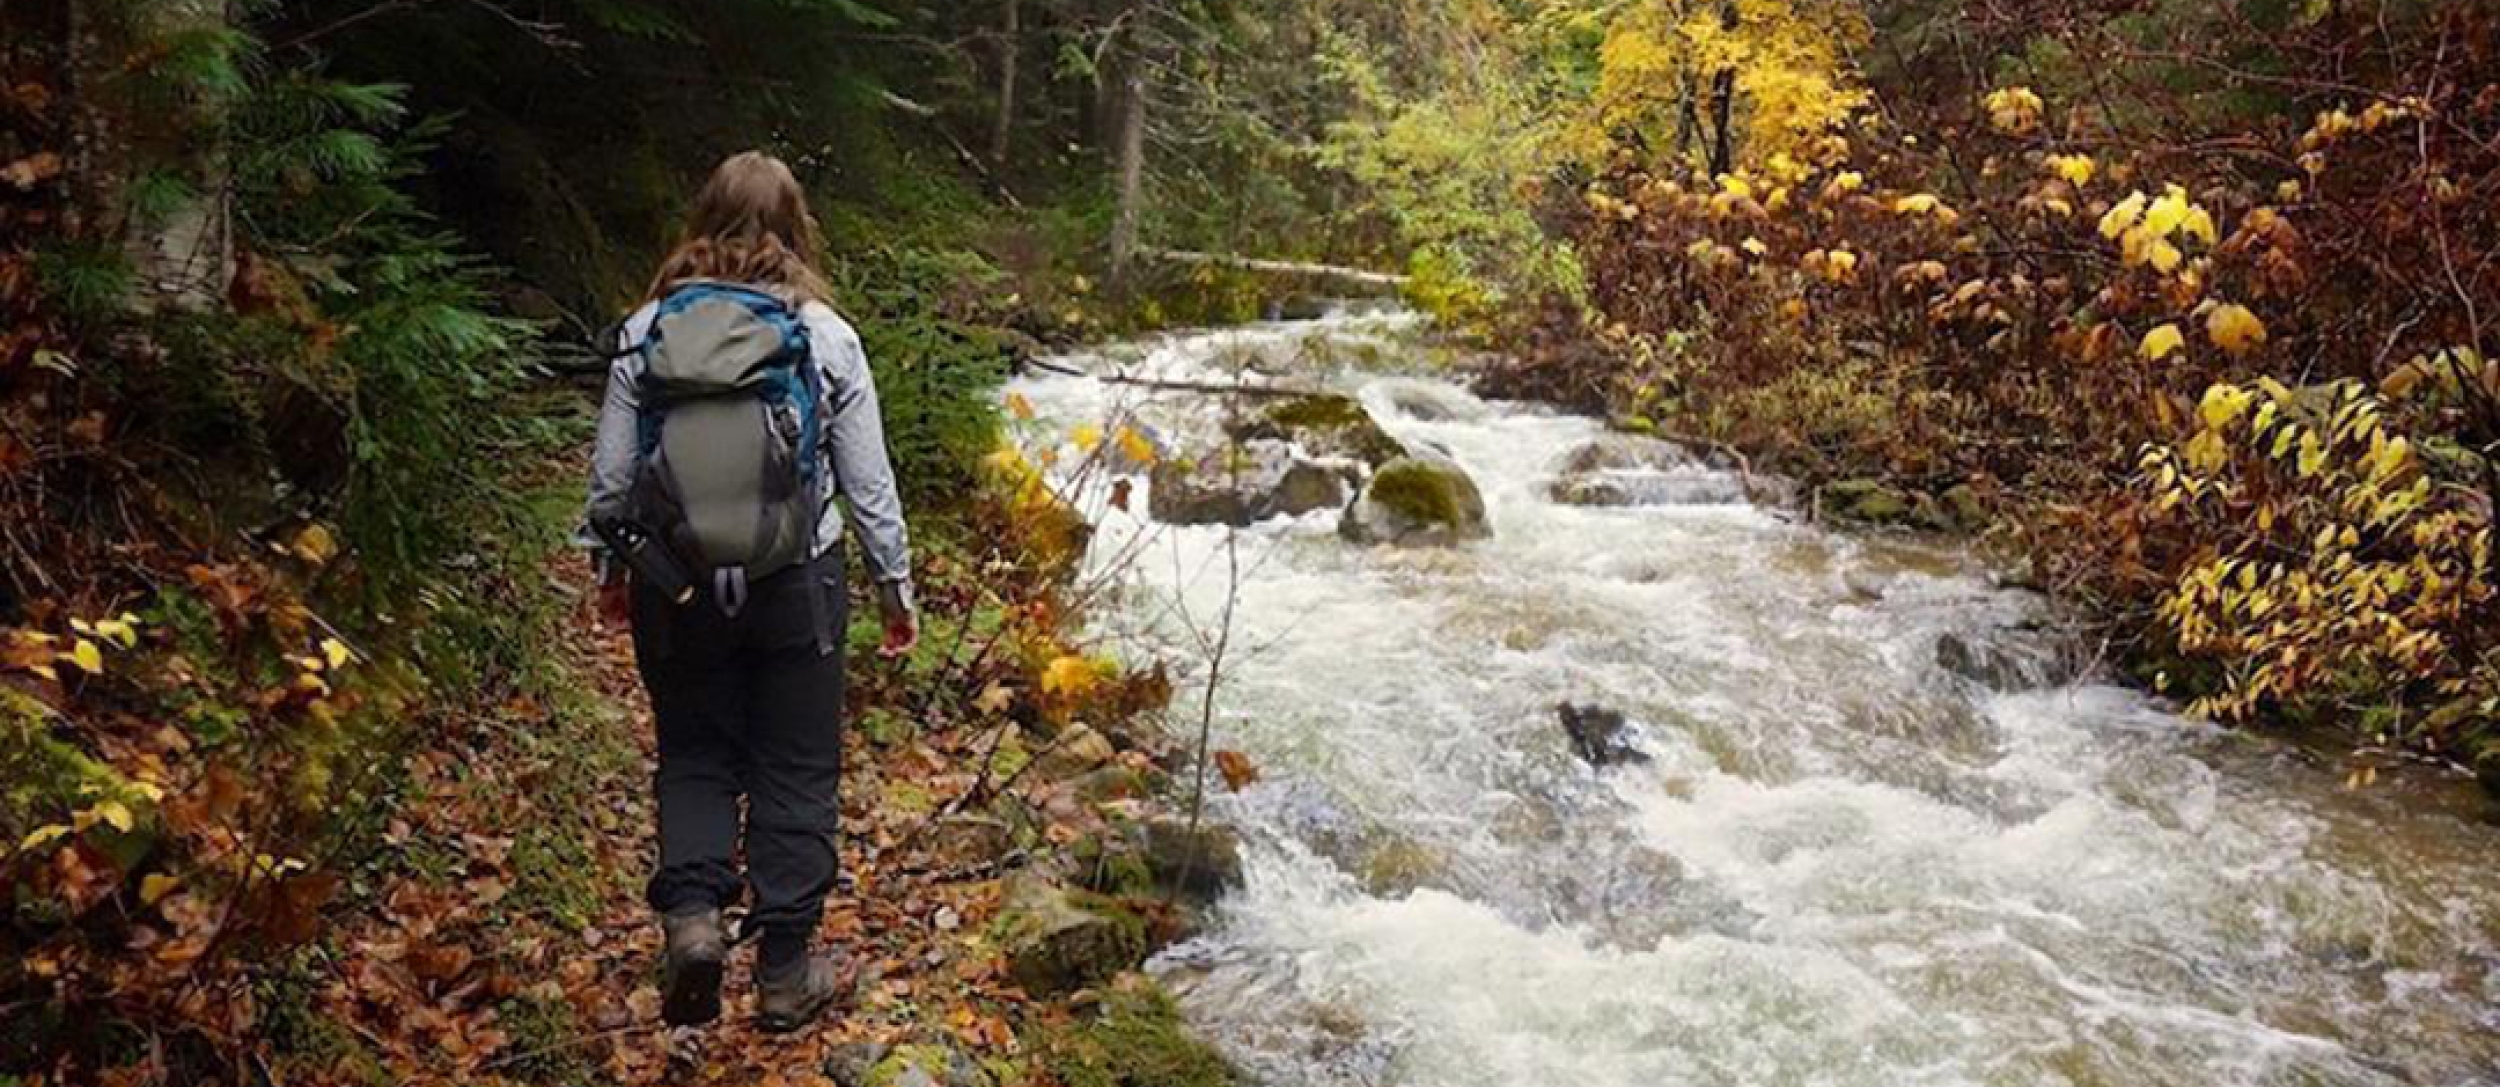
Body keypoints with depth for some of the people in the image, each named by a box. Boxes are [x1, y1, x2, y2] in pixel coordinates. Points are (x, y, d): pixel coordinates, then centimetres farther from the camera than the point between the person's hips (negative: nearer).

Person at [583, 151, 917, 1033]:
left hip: (675, 587, 2)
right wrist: (895, 583, 8)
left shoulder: (646, 332, -2)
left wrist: (612, 568, 18)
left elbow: (610, 477, 2)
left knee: (695, 755, 19)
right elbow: (868, 481, -4)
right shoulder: (823, 336, -7)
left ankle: (691, 914, -1)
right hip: (795, 587, -1)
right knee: (795, 770, 11)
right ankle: (785, 971, 19)